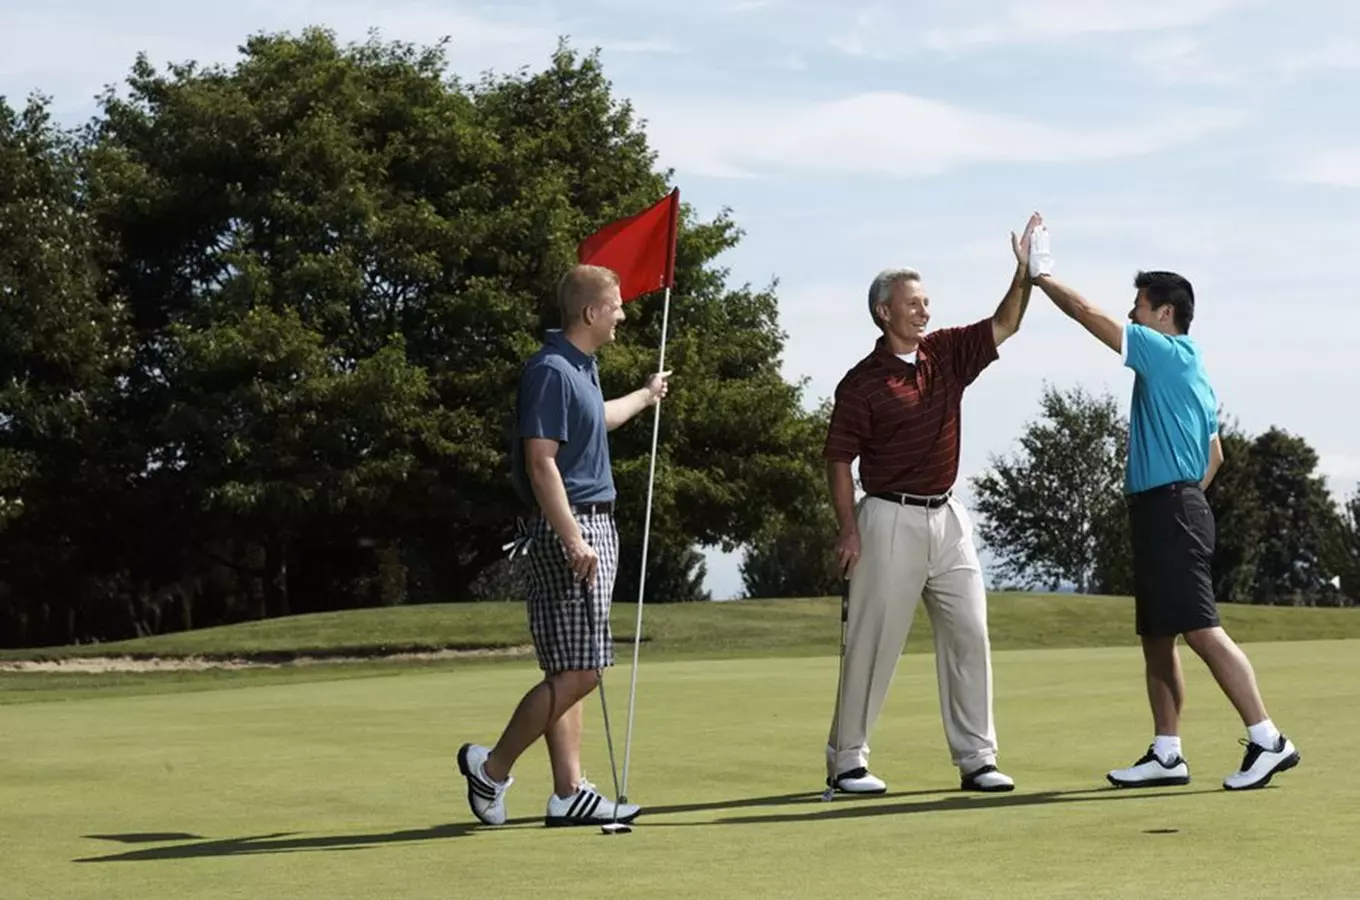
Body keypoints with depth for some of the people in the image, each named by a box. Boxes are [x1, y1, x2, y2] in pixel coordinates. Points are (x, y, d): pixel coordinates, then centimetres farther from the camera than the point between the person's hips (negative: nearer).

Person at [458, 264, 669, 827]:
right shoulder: (551, 371, -15)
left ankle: (569, 793, 8)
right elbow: (540, 462, -21)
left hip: (595, 526, 10)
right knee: (577, 671, -11)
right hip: (569, 530, -10)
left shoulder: (581, 368, 16)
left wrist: (646, 396, 57)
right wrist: (573, 540, -26)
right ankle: (491, 766, 1)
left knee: (570, 671, 8)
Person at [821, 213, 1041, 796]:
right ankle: (846, 761, 7)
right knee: (873, 642, -2)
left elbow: (1003, 326, 5)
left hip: (947, 517, 6)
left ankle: (976, 758, 9)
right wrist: (849, 529, -13)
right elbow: (839, 458, -6)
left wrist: (1024, 272, -11)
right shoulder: (863, 382, -7)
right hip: (890, 519, -6)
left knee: (968, 635, 4)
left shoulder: (945, 354, 9)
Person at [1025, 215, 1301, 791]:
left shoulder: (1168, 354, -8)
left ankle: (1267, 741, -14)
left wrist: (1042, 274, 1)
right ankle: (1166, 754, 14)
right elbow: (1215, 455, 24)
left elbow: (1088, 314, -9)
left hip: (1170, 509, -10)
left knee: (1200, 630, -13)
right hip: (1164, 512, 10)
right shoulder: (1190, 370, 20)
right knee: (1156, 637, 11)